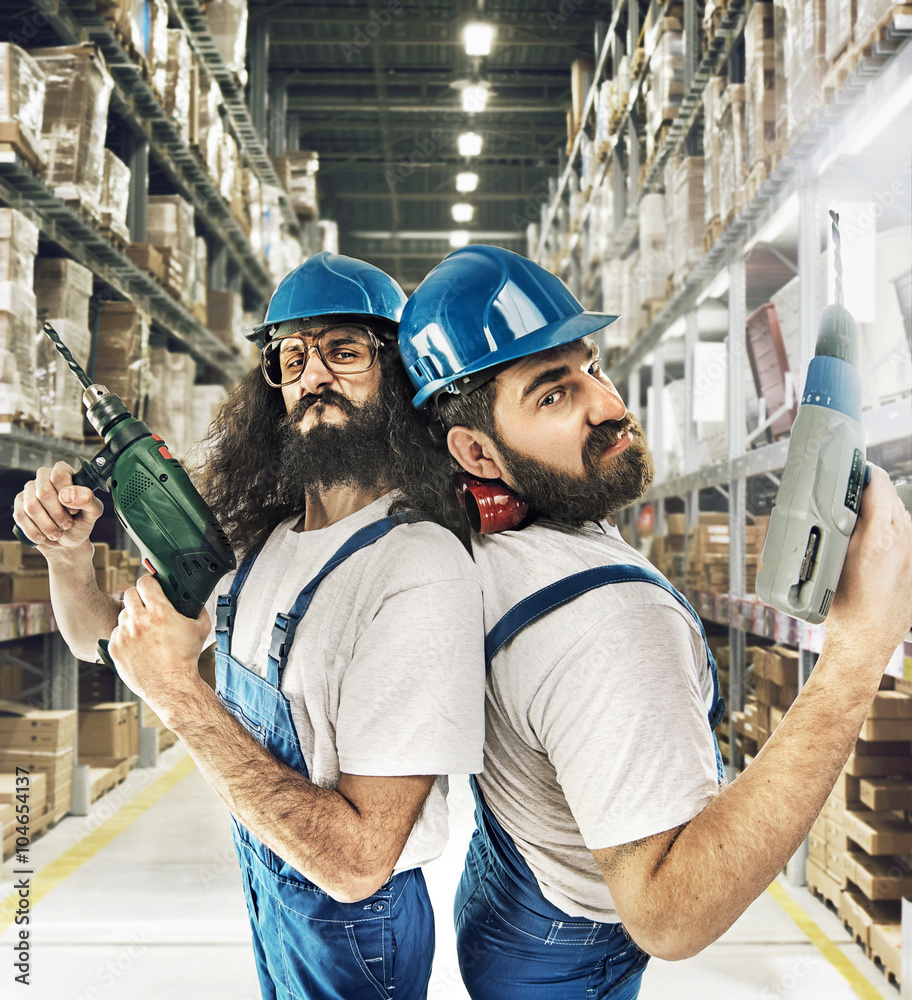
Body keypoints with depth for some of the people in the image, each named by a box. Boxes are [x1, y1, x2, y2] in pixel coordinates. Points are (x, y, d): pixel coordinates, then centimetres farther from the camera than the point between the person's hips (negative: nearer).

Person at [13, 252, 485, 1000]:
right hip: (266, 884, 7)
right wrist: (71, 555, -14)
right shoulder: (260, 543, -3)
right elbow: (102, 637, 8)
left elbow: (356, 860, -31)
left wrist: (182, 695, -33)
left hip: (351, 928, -7)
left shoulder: (421, 568, -29)